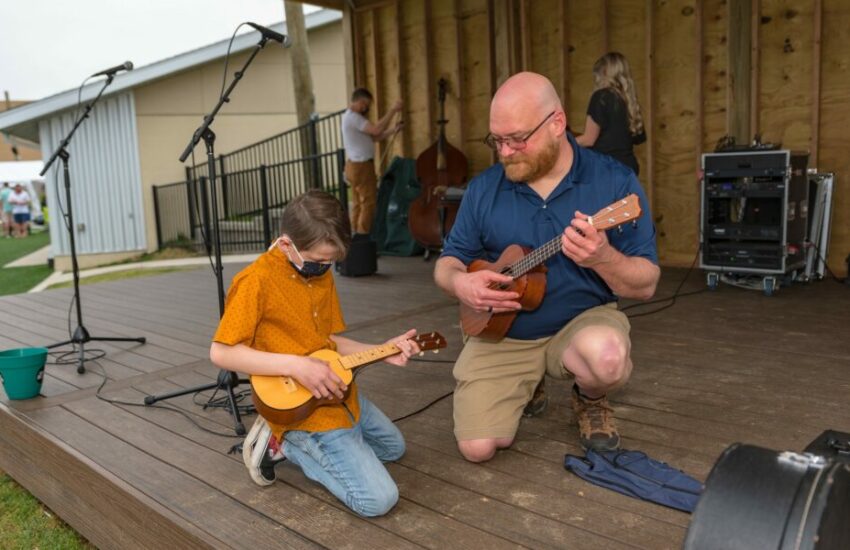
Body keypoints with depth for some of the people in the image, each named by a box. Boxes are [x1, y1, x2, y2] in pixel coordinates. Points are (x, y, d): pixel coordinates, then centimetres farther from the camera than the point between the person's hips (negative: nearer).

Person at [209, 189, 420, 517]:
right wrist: (295, 366, -29)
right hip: (303, 407, -8)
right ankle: (284, 441, 1)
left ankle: (290, 443, 19)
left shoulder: (322, 275, 3)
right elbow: (221, 353, -22)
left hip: (339, 392, 9)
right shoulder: (257, 281, -20)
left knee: (393, 447, 29)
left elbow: (328, 340, 9)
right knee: (378, 499, -13)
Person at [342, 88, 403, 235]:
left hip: (356, 166, 11)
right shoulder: (352, 117, -16)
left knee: (358, 204, 12)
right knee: (368, 203, -6)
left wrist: (393, 130, 1)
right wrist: (393, 110, -22)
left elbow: (374, 137, 14)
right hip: (361, 166, -11)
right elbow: (376, 130, -27)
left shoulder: (353, 117, 18)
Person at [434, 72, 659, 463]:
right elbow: (447, 263, 6)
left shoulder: (614, 183, -11)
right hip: (500, 332, 2)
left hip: (582, 321, -1)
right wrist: (460, 283, -18)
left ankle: (590, 400, 3)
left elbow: (646, 285, -10)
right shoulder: (483, 188, -2)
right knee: (477, 446, -13)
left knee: (606, 357, -37)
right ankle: (525, 386, 21)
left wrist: (603, 258, -32)